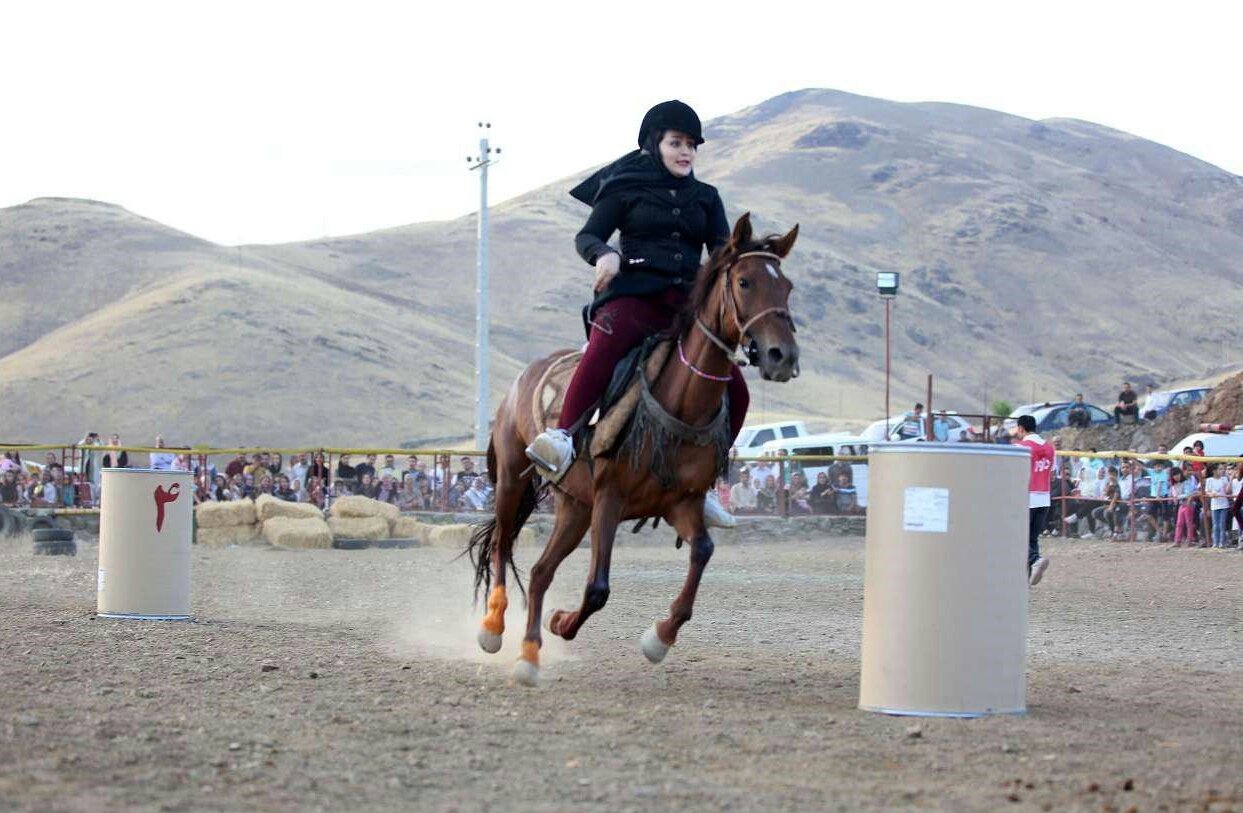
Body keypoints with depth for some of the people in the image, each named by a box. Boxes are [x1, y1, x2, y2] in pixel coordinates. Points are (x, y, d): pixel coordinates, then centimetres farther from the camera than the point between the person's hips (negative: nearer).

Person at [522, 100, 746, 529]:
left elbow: (722, 247, 11)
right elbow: (587, 236, 5)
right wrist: (603, 254, -18)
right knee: (605, 348, -38)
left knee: (734, 389, -4)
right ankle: (563, 437, -48)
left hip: (687, 304, 5)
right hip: (633, 296, -5)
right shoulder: (628, 189, 10)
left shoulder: (705, 198, 21)